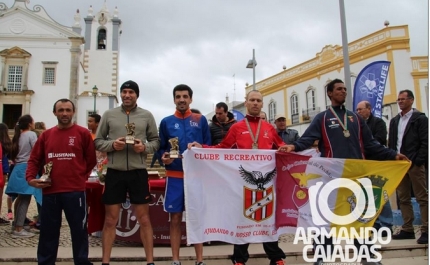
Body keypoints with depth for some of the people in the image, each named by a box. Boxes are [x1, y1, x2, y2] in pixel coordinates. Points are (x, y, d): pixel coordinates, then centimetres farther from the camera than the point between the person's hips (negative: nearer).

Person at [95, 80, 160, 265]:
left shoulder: (146, 116, 6)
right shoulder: (109, 115, 6)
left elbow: (156, 141, 7)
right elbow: (97, 142, 6)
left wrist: (145, 147, -13)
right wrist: (112, 144, -13)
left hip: (138, 172, 0)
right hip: (114, 172, 1)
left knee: (144, 219, 6)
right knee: (110, 220, 8)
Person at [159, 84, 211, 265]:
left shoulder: (201, 120, 5)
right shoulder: (166, 122, 8)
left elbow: (209, 146, 6)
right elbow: (161, 148, 8)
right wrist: (163, 158, -11)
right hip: (174, 176, 1)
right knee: (175, 219, 5)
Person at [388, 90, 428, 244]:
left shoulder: (420, 118, -1)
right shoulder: (394, 120, 16)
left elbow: (425, 142, -8)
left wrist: (418, 161, -15)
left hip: (415, 164, -6)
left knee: (422, 198, -2)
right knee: (403, 198, 8)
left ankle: (426, 230, 2)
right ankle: (407, 230, 14)